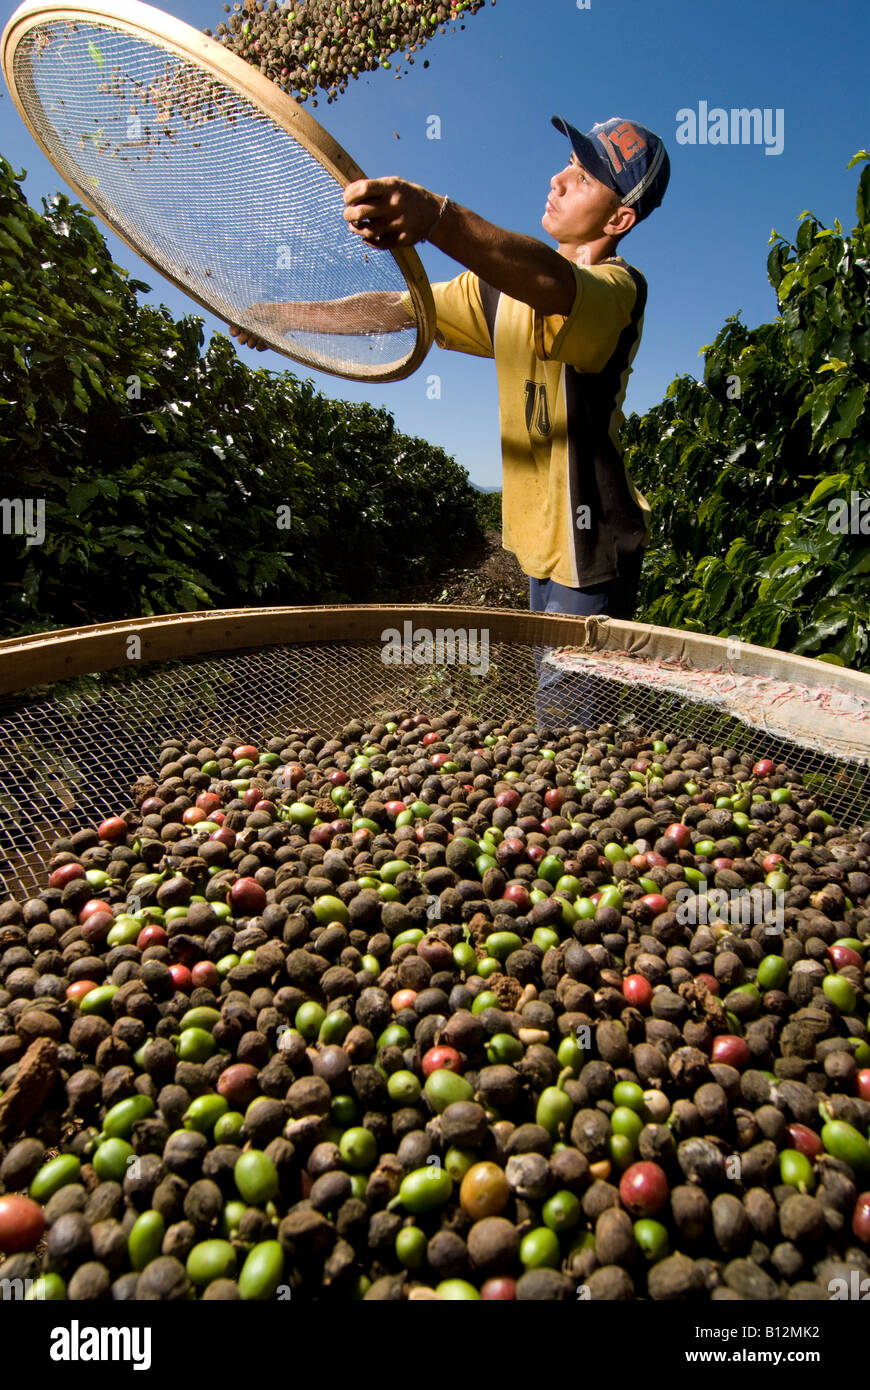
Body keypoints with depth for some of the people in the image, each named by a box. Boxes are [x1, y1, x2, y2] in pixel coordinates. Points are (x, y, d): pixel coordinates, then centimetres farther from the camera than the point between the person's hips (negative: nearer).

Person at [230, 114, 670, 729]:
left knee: (564, 722, -5)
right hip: (544, 541, 8)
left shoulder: (619, 287, -15)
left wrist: (436, 218, -55)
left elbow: (552, 283, -39)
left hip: (590, 546, -8)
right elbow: (399, 308, 13)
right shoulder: (509, 281, 12)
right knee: (552, 703, 18)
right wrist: (283, 315, 8)